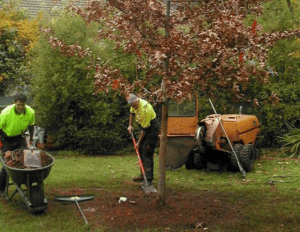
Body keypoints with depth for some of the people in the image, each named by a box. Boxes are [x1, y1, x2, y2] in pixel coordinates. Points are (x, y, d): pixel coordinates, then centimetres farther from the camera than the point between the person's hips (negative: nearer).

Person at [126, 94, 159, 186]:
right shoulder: (134, 103, -8)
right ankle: (143, 174, 26)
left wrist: (139, 142, -16)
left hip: (151, 129, -9)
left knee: (147, 154, -14)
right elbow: (132, 113, 18)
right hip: (143, 127, 9)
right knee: (140, 150, 14)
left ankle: (149, 179, -13)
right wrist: (130, 125, 11)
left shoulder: (145, 110, -33)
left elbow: (144, 129, -25)